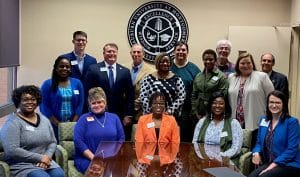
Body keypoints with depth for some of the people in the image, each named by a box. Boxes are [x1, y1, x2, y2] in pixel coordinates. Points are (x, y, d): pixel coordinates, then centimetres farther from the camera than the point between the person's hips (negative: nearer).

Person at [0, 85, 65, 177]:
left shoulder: (44, 120, 13)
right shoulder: (13, 123, -7)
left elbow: (53, 142, 15)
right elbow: (12, 151, -16)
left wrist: (47, 156, -6)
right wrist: (40, 158, -15)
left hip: (45, 162, 5)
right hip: (22, 165, -5)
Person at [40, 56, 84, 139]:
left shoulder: (77, 83, 9)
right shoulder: (48, 84, 2)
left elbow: (80, 104, 5)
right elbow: (44, 106, -3)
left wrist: (73, 123, -6)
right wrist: (58, 124, -10)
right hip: (54, 126, -1)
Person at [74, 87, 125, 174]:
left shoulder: (114, 117, 15)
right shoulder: (84, 119, 6)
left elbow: (121, 138, 11)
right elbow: (78, 141, -4)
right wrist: (93, 158, -13)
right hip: (87, 159, -2)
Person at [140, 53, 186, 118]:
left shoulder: (176, 79, 5)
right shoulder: (148, 79, 3)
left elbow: (181, 97, 0)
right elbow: (143, 97, -1)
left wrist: (171, 110, -9)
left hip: (172, 116, 1)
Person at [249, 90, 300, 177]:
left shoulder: (292, 122, -6)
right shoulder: (264, 120, 11)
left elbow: (292, 149, -12)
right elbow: (259, 142, 18)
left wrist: (274, 165, -19)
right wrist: (256, 153, -5)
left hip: (289, 165, -4)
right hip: (268, 163, 5)